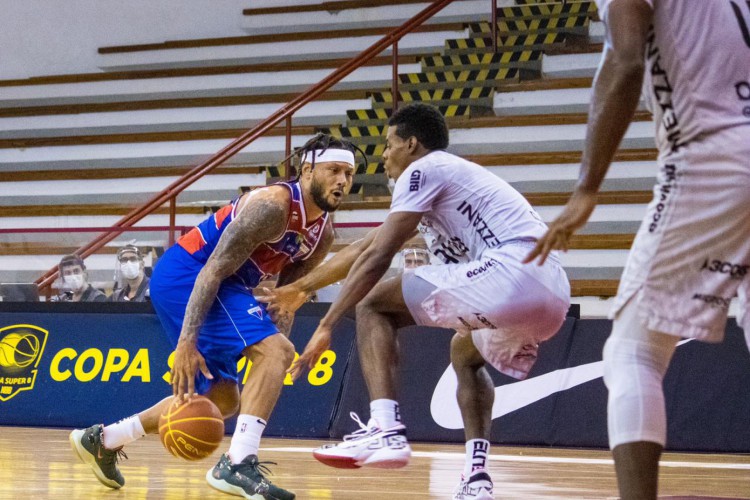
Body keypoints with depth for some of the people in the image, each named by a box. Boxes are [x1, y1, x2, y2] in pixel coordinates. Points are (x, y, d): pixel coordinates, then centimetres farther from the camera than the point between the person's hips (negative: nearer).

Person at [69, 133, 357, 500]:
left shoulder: (323, 235, 6)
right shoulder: (272, 206, -22)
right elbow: (213, 270, -27)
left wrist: (274, 369, 1)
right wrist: (187, 341, -34)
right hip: (186, 274, -10)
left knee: (222, 398, 17)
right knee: (275, 349, -25)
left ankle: (102, 439, 27)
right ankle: (239, 463, -30)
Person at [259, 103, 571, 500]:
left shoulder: (422, 170, 7)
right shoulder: (448, 177, 34)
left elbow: (377, 257, -2)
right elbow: (361, 248, 42)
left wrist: (326, 326, 1)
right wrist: (301, 287, 47)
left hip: (512, 273, -9)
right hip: (554, 293, 9)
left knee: (373, 306, 2)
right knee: (466, 351, 36)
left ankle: (385, 430, -14)